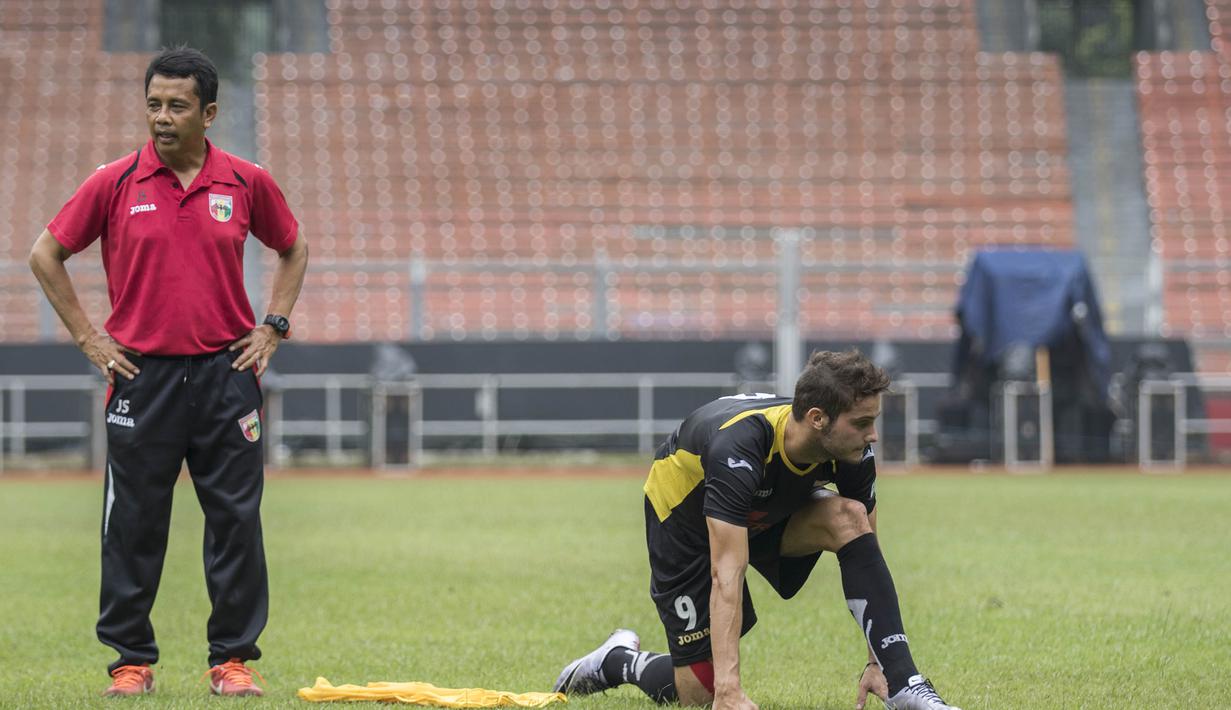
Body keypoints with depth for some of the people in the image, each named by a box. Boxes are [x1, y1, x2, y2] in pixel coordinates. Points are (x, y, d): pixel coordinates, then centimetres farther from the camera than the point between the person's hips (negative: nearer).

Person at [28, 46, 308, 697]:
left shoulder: (247, 183, 3)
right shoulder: (115, 183, -1)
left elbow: (293, 251, 19)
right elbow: (46, 255, 6)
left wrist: (271, 327, 8)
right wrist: (88, 337, 2)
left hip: (226, 372, 1)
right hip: (141, 372, -1)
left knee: (236, 520, 0)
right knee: (133, 524, 2)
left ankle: (232, 657, 8)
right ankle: (132, 660, 11)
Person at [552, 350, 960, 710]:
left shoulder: (853, 453, -25)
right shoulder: (738, 449, -43)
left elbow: (866, 554, -13)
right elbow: (726, 574, -47)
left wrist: (878, 661, -18)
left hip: (771, 512, 5)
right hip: (685, 520, -5)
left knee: (849, 519, -27)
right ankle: (617, 662, 24)